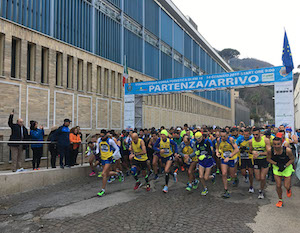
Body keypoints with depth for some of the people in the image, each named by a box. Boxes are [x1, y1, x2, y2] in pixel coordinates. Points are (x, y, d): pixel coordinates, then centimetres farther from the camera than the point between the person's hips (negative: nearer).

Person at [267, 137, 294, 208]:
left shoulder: (287, 150, -29)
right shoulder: (271, 150, -23)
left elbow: (292, 159, -12)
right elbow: (268, 159, -5)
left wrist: (285, 166, -23)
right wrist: (276, 163, -20)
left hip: (287, 168, -1)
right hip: (276, 168, 2)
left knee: (286, 186, 1)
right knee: (278, 186, 2)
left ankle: (289, 189, 40)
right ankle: (280, 200, 26)